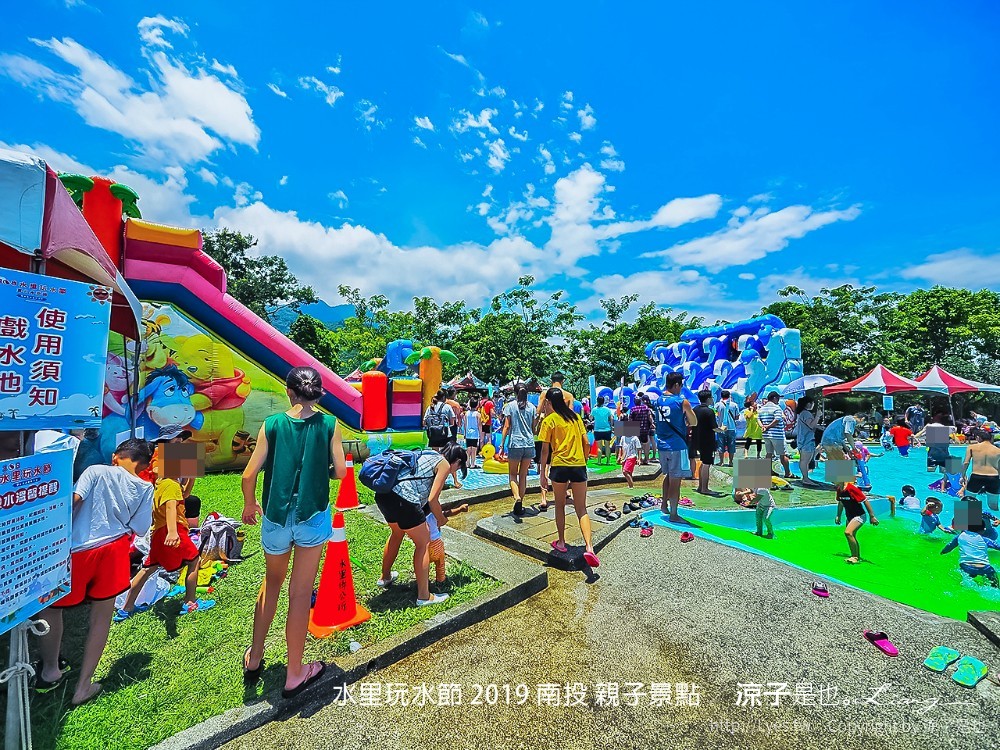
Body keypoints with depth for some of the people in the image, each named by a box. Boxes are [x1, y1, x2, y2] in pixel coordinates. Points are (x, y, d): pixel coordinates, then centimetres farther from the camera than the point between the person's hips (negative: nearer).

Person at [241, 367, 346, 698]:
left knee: (272, 582, 28)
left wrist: (249, 504, 14)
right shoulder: (329, 425, -8)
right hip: (313, 517, -2)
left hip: (275, 517, 2)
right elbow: (340, 472, -4)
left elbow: (249, 475, -4)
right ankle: (294, 675, 27)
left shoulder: (272, 424, -5)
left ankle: (254, 658, 40)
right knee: (300, 593, 12)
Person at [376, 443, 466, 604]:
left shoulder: (428, 454, 24)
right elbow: (432, 499, -4)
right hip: (403, 499, -9)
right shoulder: (444, 464, 1)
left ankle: (385, 577, 50)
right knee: (424, 543, 8)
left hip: (383, 493, 9)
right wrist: (441, 519, 14)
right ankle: (424, 596, 16)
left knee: (397, 533, 32)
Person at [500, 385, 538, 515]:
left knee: (512, 474, 9)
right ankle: (520, 504, 17)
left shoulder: (510, 405, -2)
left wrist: (502, 445, -2)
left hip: (515, 444, -3)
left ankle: (517, 498, -15)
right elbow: (534, 428, 12)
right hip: (529, 444, 3)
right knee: (523, 475, 13)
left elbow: (506, 427, -5)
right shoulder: (531, 407, 7)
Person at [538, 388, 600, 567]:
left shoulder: (549, 420, -3)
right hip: (579, 466, 3)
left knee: (560, 505, 17)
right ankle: (589, 547, -8)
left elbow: (545, 450, -6)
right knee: (581, 509, 7)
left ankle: (561, 542, 28)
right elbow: (586, 443, 9)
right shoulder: (576, 417, 10)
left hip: (559, 467, -3)